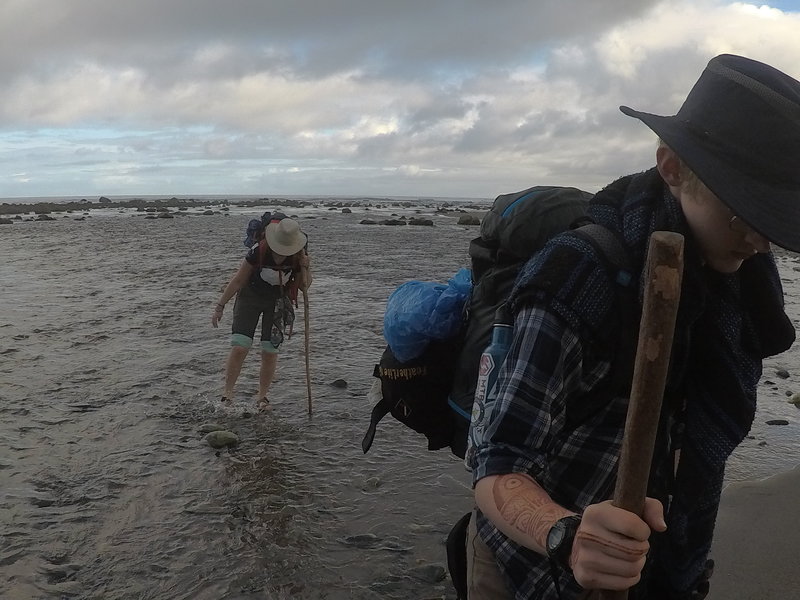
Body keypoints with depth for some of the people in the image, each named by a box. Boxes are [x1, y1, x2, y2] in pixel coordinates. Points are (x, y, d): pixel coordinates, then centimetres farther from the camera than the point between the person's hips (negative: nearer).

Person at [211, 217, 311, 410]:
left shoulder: (299, 256, -17)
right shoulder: (259, 251, -24)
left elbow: (304, 287, -5)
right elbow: (238, 280, -12)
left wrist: (304, 267, -24)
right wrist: (220, 306, -10)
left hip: (278, 302, 2)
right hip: (250, 298, -2)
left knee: (270, 351, -2)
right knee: (239, 347, -12)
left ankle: (262, 396, 17)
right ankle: (227, 393, 4)